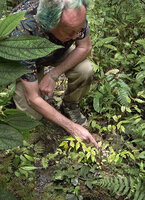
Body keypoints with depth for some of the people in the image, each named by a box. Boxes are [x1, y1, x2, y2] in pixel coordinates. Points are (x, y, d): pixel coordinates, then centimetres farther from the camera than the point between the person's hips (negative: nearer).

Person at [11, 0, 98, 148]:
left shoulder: (75, 13, -36)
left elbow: (85, 47, -18)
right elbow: (33, 99, -36)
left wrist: (54, 74, -30)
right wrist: (71, 127, -36)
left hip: (59, 51, 3)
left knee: (85, 71, -27)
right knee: (32, 114, -16)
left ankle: (69, 106, 3)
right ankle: (17, 90, 17)